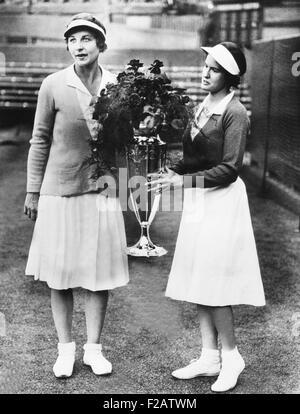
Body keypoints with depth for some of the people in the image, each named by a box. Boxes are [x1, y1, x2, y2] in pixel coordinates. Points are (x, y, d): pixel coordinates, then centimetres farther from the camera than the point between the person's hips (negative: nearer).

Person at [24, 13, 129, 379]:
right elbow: (40, 140, 1)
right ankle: (65, 348, 23)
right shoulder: (54, 85, -5)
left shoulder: (117, 85, 0)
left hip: (102, 190, 2)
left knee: (100, 273, 7)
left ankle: (93, 348, 22)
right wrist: (33, 191, 1)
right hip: (59, 190, -1)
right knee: (60, 274, 6)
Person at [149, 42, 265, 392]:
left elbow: (229, 168, -16)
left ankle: (231, 356, 17)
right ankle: (209, 357, 22)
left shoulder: (234, 113, -11)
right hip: (198, 201, 8)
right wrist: (171, 172, -1)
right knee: (199, 282, 10)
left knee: (213, 283, -2)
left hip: (222, 200, -8)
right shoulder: (202, 108, 11)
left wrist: (184, 181, -19)